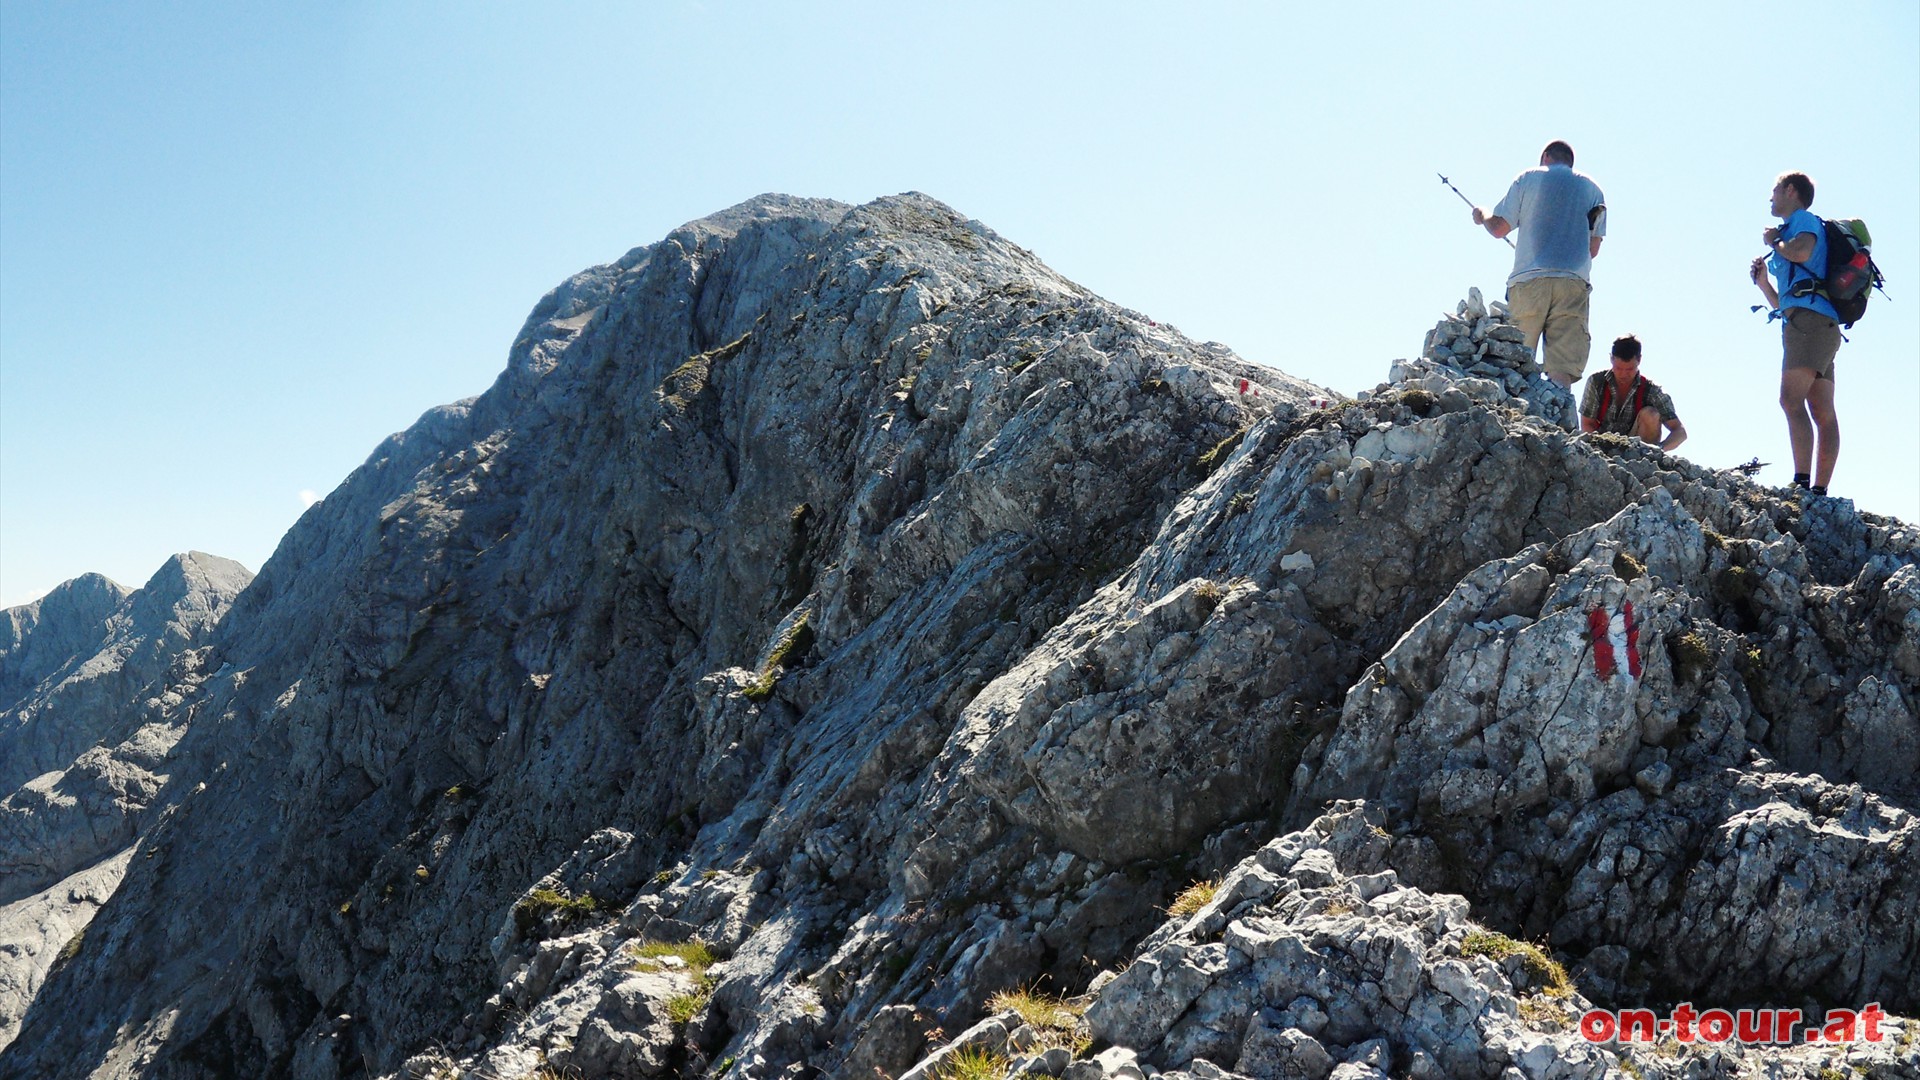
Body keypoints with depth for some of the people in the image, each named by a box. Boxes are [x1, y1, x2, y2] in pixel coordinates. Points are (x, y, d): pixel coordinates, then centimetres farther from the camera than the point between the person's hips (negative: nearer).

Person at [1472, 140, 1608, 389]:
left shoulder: (1528, 179, 13)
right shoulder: (1592, 188, 20)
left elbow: (1499, 228, 8)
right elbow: (1593, 248, 15)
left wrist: (1481, 217, 30)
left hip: (1529, 279, -1)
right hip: (1574, 283, 2)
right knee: (1563, 369, -7)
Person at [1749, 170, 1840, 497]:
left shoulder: (1803, 219, 7)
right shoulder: (1794, 232, 32)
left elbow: (1802, 252, -19)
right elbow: (1783, 305, 32)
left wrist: (1774, 241, -1)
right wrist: (1763, 282, 18)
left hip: (1810, 318, -10)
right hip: (1820, 325, 10)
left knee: (1791, 399, -21)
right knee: (1823, 412, 2)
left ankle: (1802, 482, -30)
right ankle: (1819, 489, -2)